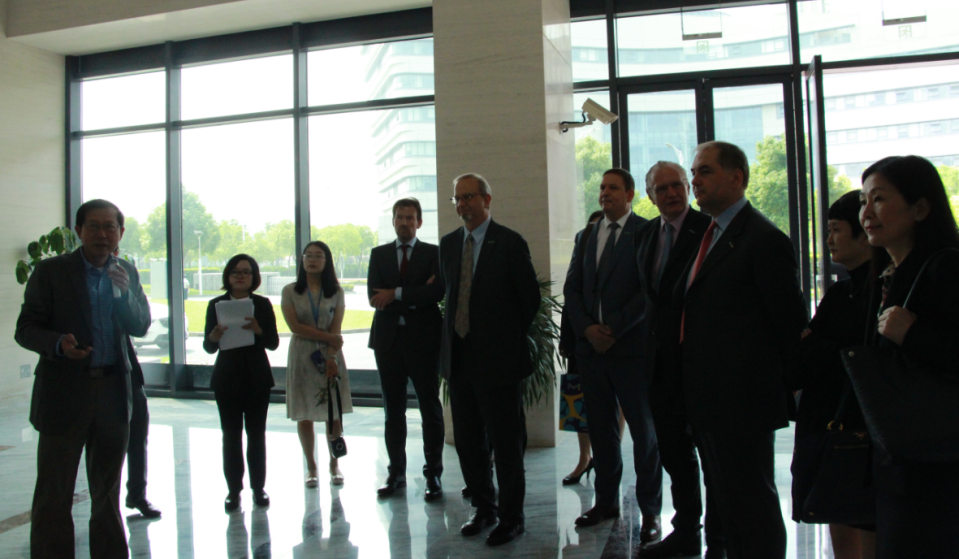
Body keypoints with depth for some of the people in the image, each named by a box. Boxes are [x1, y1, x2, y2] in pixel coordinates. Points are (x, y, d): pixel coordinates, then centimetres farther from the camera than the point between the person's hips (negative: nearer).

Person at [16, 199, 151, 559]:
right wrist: (58, 344, -24)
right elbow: (25, 329, -4)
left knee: (107, 492, 16)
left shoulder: (126, 273, 7)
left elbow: (140, 328, 0)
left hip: (113, 393, 4)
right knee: (53, 495, 4)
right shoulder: (51, 270, -4)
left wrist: (123, 292, -17)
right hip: (64, 394, -3)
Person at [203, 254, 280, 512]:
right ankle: (233, 490, 13)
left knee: (256, 434, 5)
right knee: (231, 435, 4)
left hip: (257, 379, 0)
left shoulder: (263, 304, 3)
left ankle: (258, 487, 15)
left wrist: (258, 330, -22)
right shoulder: (216, 305, 2)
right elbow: (208, 347, 0)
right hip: (227, 379, 0)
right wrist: (214, 337, -22)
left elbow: (274, 342, -2)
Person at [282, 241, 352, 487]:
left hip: (330, 356, 0)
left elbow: (336, 329, -2)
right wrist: (327, 337, -10)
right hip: (302, 357, 0)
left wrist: (331, 358, -14)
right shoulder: (290, 291, 3)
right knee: (304, 415, 4)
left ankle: (334, 464, 17)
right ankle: (311, 467, 17)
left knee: (333, 413, 3)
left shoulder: (336, 292, 5)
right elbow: (294, 326, -6)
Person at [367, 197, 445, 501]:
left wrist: (397, 294, -15)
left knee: (431, 410, 3)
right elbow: (375, 296, -3)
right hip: (388, 339, 3)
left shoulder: (433, 253, 3)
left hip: (423, 339, -3)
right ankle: (396, 473, 22)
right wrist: (415, 298, -12)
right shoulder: (379, 254, 11)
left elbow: (437, 292, -13)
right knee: (393, 411, 11)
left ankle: (433, 474, 12)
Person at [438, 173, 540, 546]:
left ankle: (512, 517, 20)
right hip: (458, 357, 6)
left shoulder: (509, 243, -7)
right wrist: (458, 331, 12)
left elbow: (531, 298, -3)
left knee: (506, 443, 4)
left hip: (498, 359, -6)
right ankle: (484, 508, 31)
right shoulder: (448, 243, 10)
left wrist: (510, 336, 5)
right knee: (467, 441, 14)